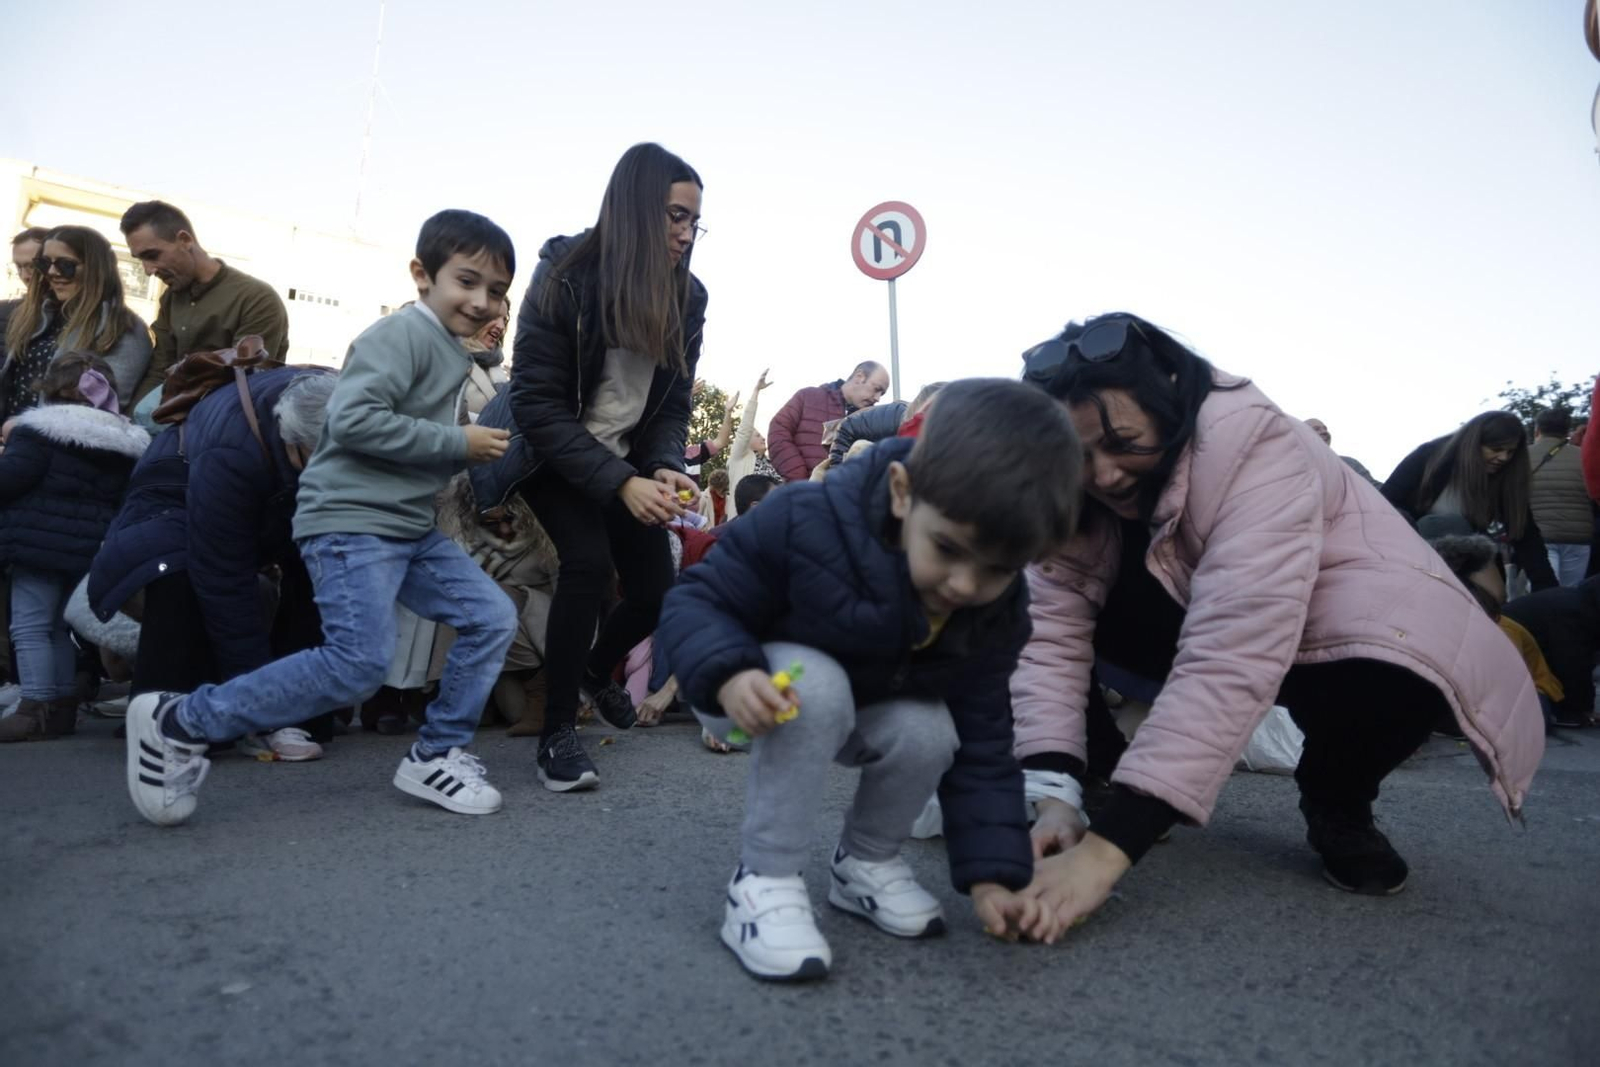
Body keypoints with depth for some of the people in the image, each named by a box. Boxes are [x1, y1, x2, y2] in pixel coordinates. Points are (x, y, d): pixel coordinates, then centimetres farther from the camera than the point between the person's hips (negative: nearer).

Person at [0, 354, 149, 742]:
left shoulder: (39, 429, -10)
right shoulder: (128, 441, 11)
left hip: (40, 542, -7)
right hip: (91, 548, 7)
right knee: (60, 626, 18)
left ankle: (37, 709, -1)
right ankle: (63, 706, 21)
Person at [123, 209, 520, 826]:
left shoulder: (453, 354, 17)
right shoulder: (405, 332, -12)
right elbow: (353, 418, -24)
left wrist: (479, 449, 5)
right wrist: (457, 443, -19)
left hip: (411, 527, 10)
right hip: (350, 520, -9)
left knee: (492, 618, 2)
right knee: (359, 663, -17)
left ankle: (436, 755, 12)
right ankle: (176, 722, 0)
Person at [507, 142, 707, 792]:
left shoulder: (687, 296, -8)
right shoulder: (566, 277, -22)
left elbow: (673, 406, -2)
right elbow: (538, 404, -23)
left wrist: (664, 468, -23)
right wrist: (620, 483, -32)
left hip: (628, 460, 5)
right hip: (550, 453, -4)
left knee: (657, 588, -2)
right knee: (589, 560, -27)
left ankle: (597, 669, 34)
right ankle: (557, 732, -9)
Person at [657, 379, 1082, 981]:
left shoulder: (998, 615, -20)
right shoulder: (803, 524, -37)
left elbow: (981, 747, -14)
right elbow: (694, 603, -27)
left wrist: (992, 876, -20)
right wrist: (729, 674, -47)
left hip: (870, 712, 4)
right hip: (763, 691, -4)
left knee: (929, 733, -25)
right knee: (818, 688, -35)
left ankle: (867, 863, 4)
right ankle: (763, 881, -21)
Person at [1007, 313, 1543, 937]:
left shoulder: (1253, 452, -34)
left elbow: (1230, 667, -44)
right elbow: (1050, 635, -24)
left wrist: (1109, 847, -49)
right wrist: (1053, 796, -37)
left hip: (1331, 616, -3)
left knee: (1395, 683, -36)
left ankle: (1336, 805, -3)